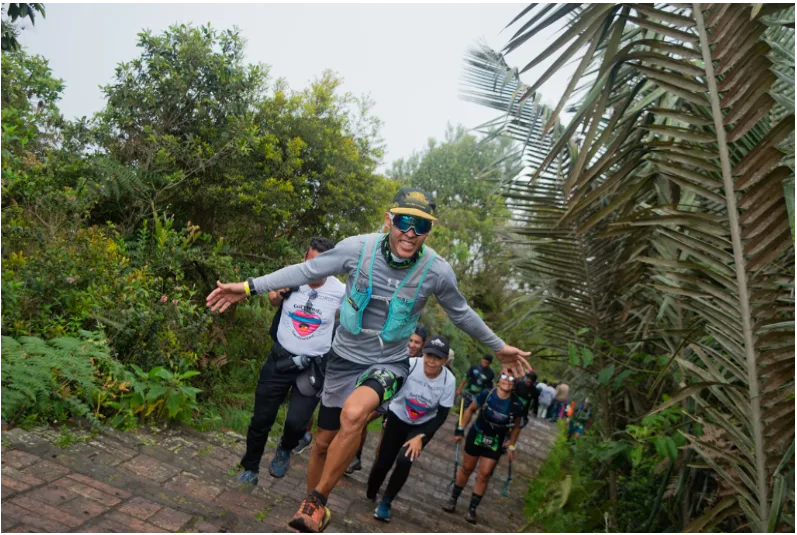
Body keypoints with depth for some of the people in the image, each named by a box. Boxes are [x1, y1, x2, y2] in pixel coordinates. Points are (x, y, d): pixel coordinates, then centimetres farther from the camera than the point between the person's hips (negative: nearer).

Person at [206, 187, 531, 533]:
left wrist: (499, 347, 11)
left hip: (389, 364, -2)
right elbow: (306, 271, -9)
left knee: (353, 413, -33)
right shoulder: (358, 248, -18)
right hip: (346, 357, 2)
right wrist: (248, 287, -11)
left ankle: (315, 502, -9)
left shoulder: (437, 271, -17)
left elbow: (461, 314, 2)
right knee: (324, 440, 14)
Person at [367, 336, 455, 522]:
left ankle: (385, 503, 5)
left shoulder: (449, 381, -24)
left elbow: (441, 415, -15)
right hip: (397, 418, 0)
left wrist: (421, 437, -22)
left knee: (404, 460, -19)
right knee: (383, 462, 1)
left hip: (423, 426, 0)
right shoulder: (409, 365, -29)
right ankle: (369, 495, 33)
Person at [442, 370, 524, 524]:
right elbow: (470, 410, -7)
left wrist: (511, 446, -1)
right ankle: (453, 499, 31)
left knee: (484, 475, 1)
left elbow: (516, 427, 0)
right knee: (467, 469, 12)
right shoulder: (486, 394, -23)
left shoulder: (516, 405, -18)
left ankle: (472, 509, 15)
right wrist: (460, 430, -5)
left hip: (495, 443, 1)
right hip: (476, 436, -1)